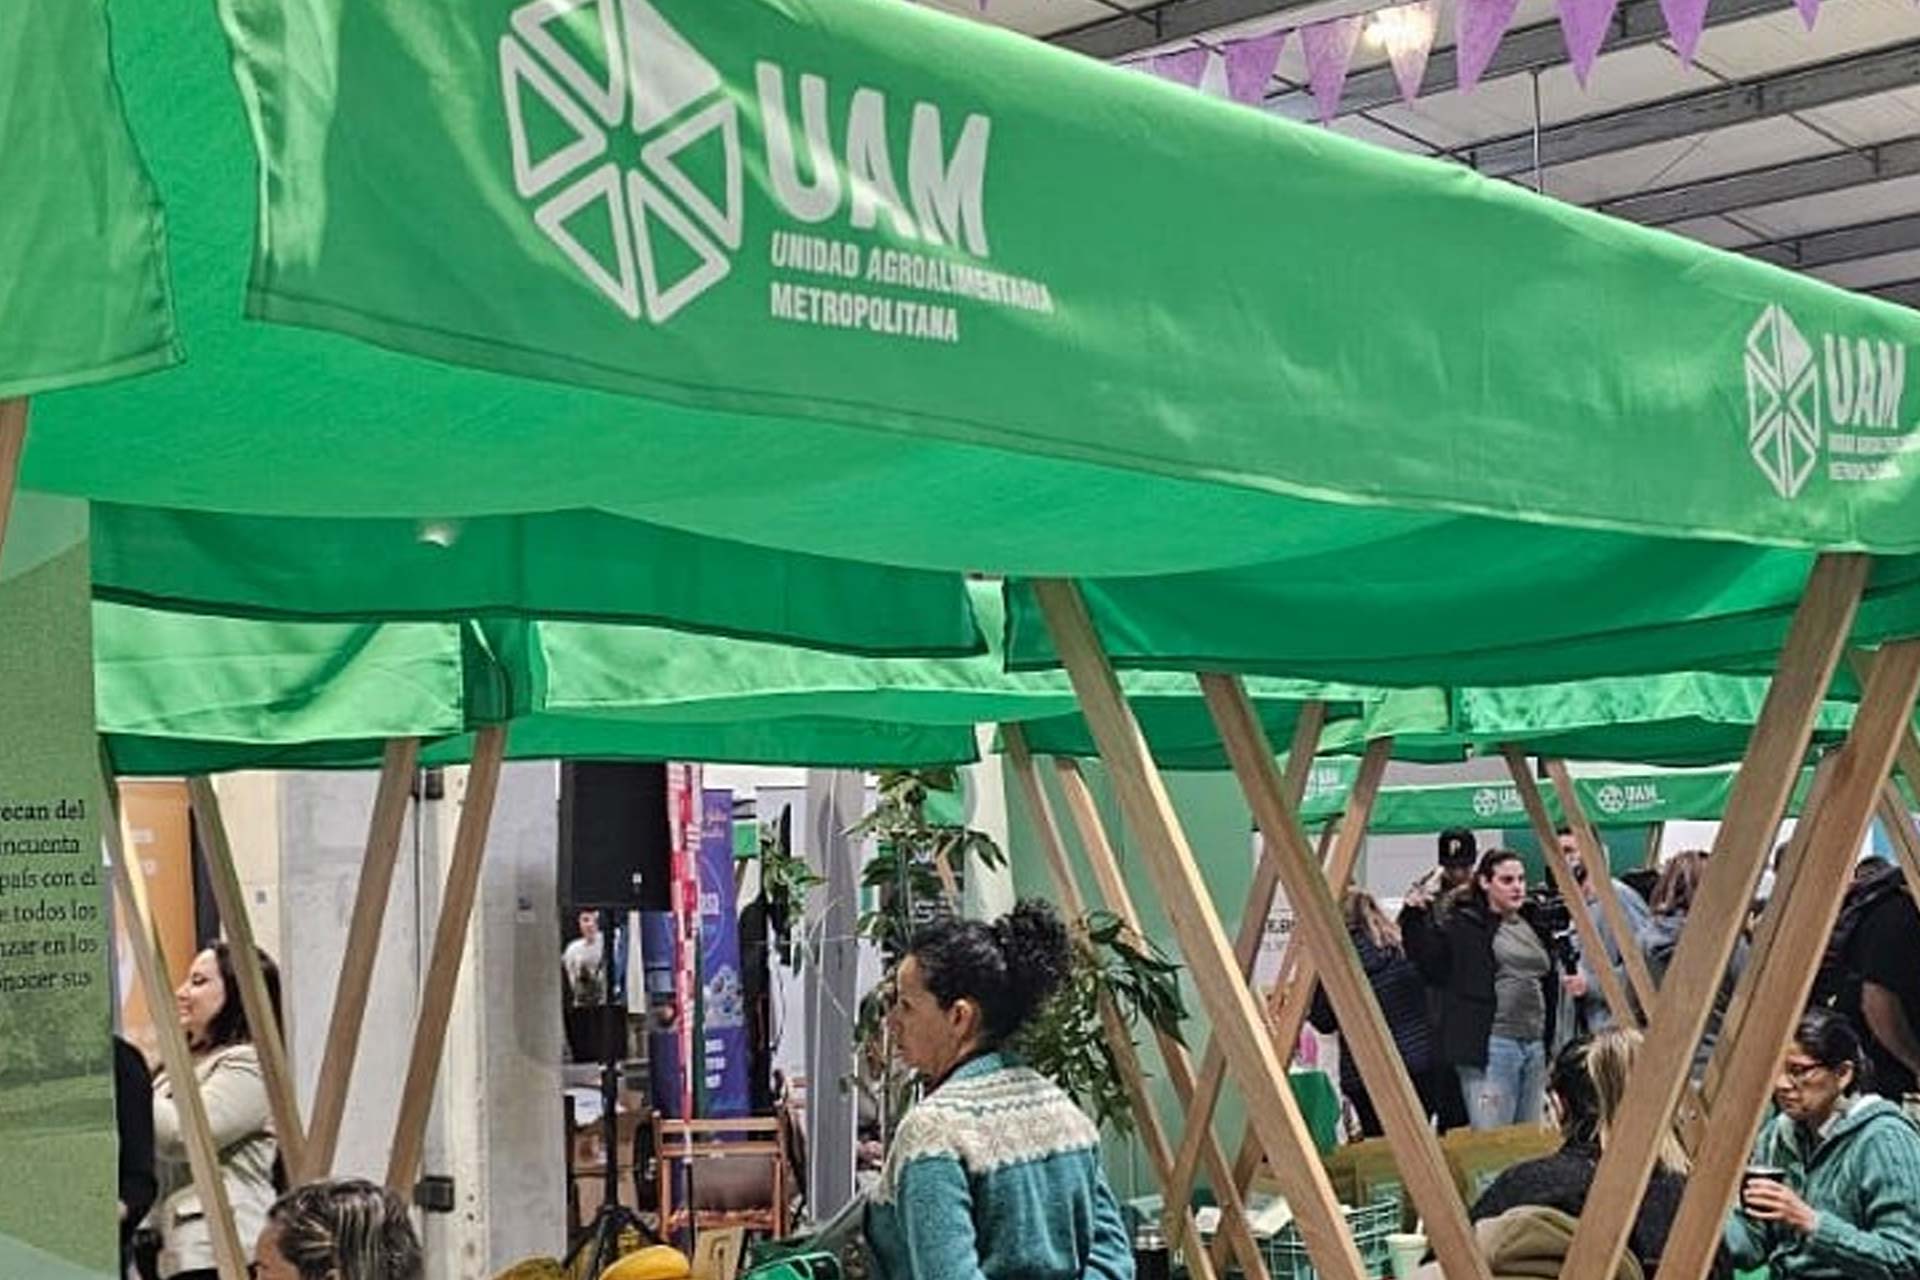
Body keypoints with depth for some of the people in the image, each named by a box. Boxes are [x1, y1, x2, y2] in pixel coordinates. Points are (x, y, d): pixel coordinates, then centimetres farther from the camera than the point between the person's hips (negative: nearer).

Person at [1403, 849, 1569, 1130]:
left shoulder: (1533, 923, 17)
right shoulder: (1462, 924, -3)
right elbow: (1433, 964, -9)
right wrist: (1416, 918, -21)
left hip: (1535, 1045, 7)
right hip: (1491, 1045, -7)